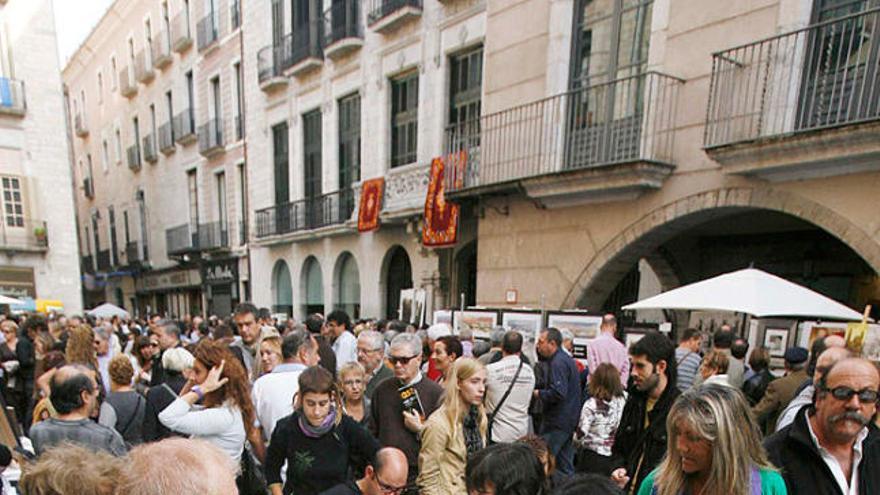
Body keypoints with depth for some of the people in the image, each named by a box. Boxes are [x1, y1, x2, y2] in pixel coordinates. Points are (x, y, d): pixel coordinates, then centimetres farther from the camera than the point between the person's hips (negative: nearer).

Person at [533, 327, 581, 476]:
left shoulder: (558, 363, -17)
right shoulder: (567, 359, 15)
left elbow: (558, 393, -26)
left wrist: (538, 393, -12)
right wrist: (542, 391, 11)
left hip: (557, 423, -10)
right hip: (570, 420, 10)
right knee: (565, 465, 16)